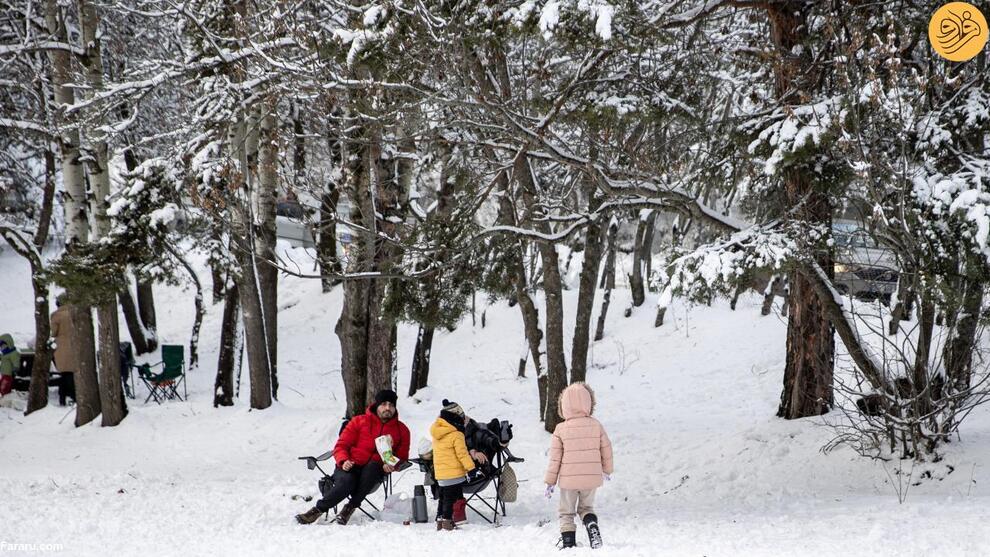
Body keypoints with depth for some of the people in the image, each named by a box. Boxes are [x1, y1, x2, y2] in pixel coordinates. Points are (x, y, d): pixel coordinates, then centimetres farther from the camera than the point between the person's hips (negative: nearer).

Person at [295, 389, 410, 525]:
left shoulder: (401, 430, 12)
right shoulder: (359, 421, 8)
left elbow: (402, 457, 17)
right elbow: (341, 446, 7)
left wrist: (392, 465, -7)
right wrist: (344, 461, -16)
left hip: (374, 470, 1)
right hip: (350, 467, -1)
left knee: (372, 465, -37)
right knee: (346, 482, -37)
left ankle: (350, 507, -29)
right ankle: (318, 510, -24)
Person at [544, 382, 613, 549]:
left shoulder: (561, 429, -9)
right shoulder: (596, 425, -4)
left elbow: (555, 458, -6)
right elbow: (606, 450, 5)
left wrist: (550, 481, 4)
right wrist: (607, 470, 24)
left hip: (569, 479, -2)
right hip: (591, 479, 2)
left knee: (567, 512, 14)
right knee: (586, 508, 21)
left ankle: (568, 544, 7)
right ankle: (592, 526, -7)